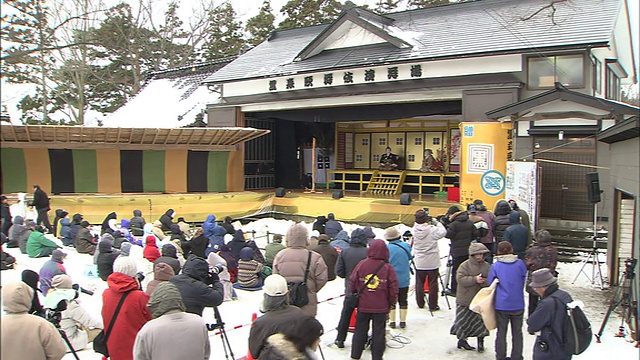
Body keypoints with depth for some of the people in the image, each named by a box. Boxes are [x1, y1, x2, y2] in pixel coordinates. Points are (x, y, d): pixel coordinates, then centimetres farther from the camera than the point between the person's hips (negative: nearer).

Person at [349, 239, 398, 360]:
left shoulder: (361, 265, -8)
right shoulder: (388, 268, -10)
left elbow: (352, 283, -1)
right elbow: (393, 289, -7)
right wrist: (391, 303, 9)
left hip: (363, 306, 2)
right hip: (381, 308, -1)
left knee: (360, 331, 15)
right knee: (379, 332, 9)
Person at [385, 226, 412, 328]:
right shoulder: (406, 246, -7)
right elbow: (410, 258, 7)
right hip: (404, 279, 2)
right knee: (403, 300, 13)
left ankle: (392, 321, 15)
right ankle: (403, 321, 18)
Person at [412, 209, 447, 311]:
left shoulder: (414, 230, -9)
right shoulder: (433, 230, -18)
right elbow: (443, 232, -4)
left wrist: (429, 224, 5)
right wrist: (438, 223, 8)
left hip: (419, 263, 3)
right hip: (432, 263, -3)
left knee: (419, 283, 14)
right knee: (433, 284, 6)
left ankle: (420, 303, 26)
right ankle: (433, 305, 12)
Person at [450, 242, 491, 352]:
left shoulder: (487, 266, 5)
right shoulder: (465, 265, -9)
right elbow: (460, 279, -19)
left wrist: (484, 281, -18)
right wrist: (475, 279, -26)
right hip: (465, 301, -3)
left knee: (481, 321, 8)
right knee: (463, 322, 6)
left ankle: (480, 342, 25)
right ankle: (462, 340, 26)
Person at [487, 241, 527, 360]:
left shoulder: (495, 266, -10)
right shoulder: (520, 264, -6)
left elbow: (490, 283, -1)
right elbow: (523, 280, 6)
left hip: (501, 305, -1)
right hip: (518, 304, 1)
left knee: (501, 332, 11)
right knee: (517, 333, 14)